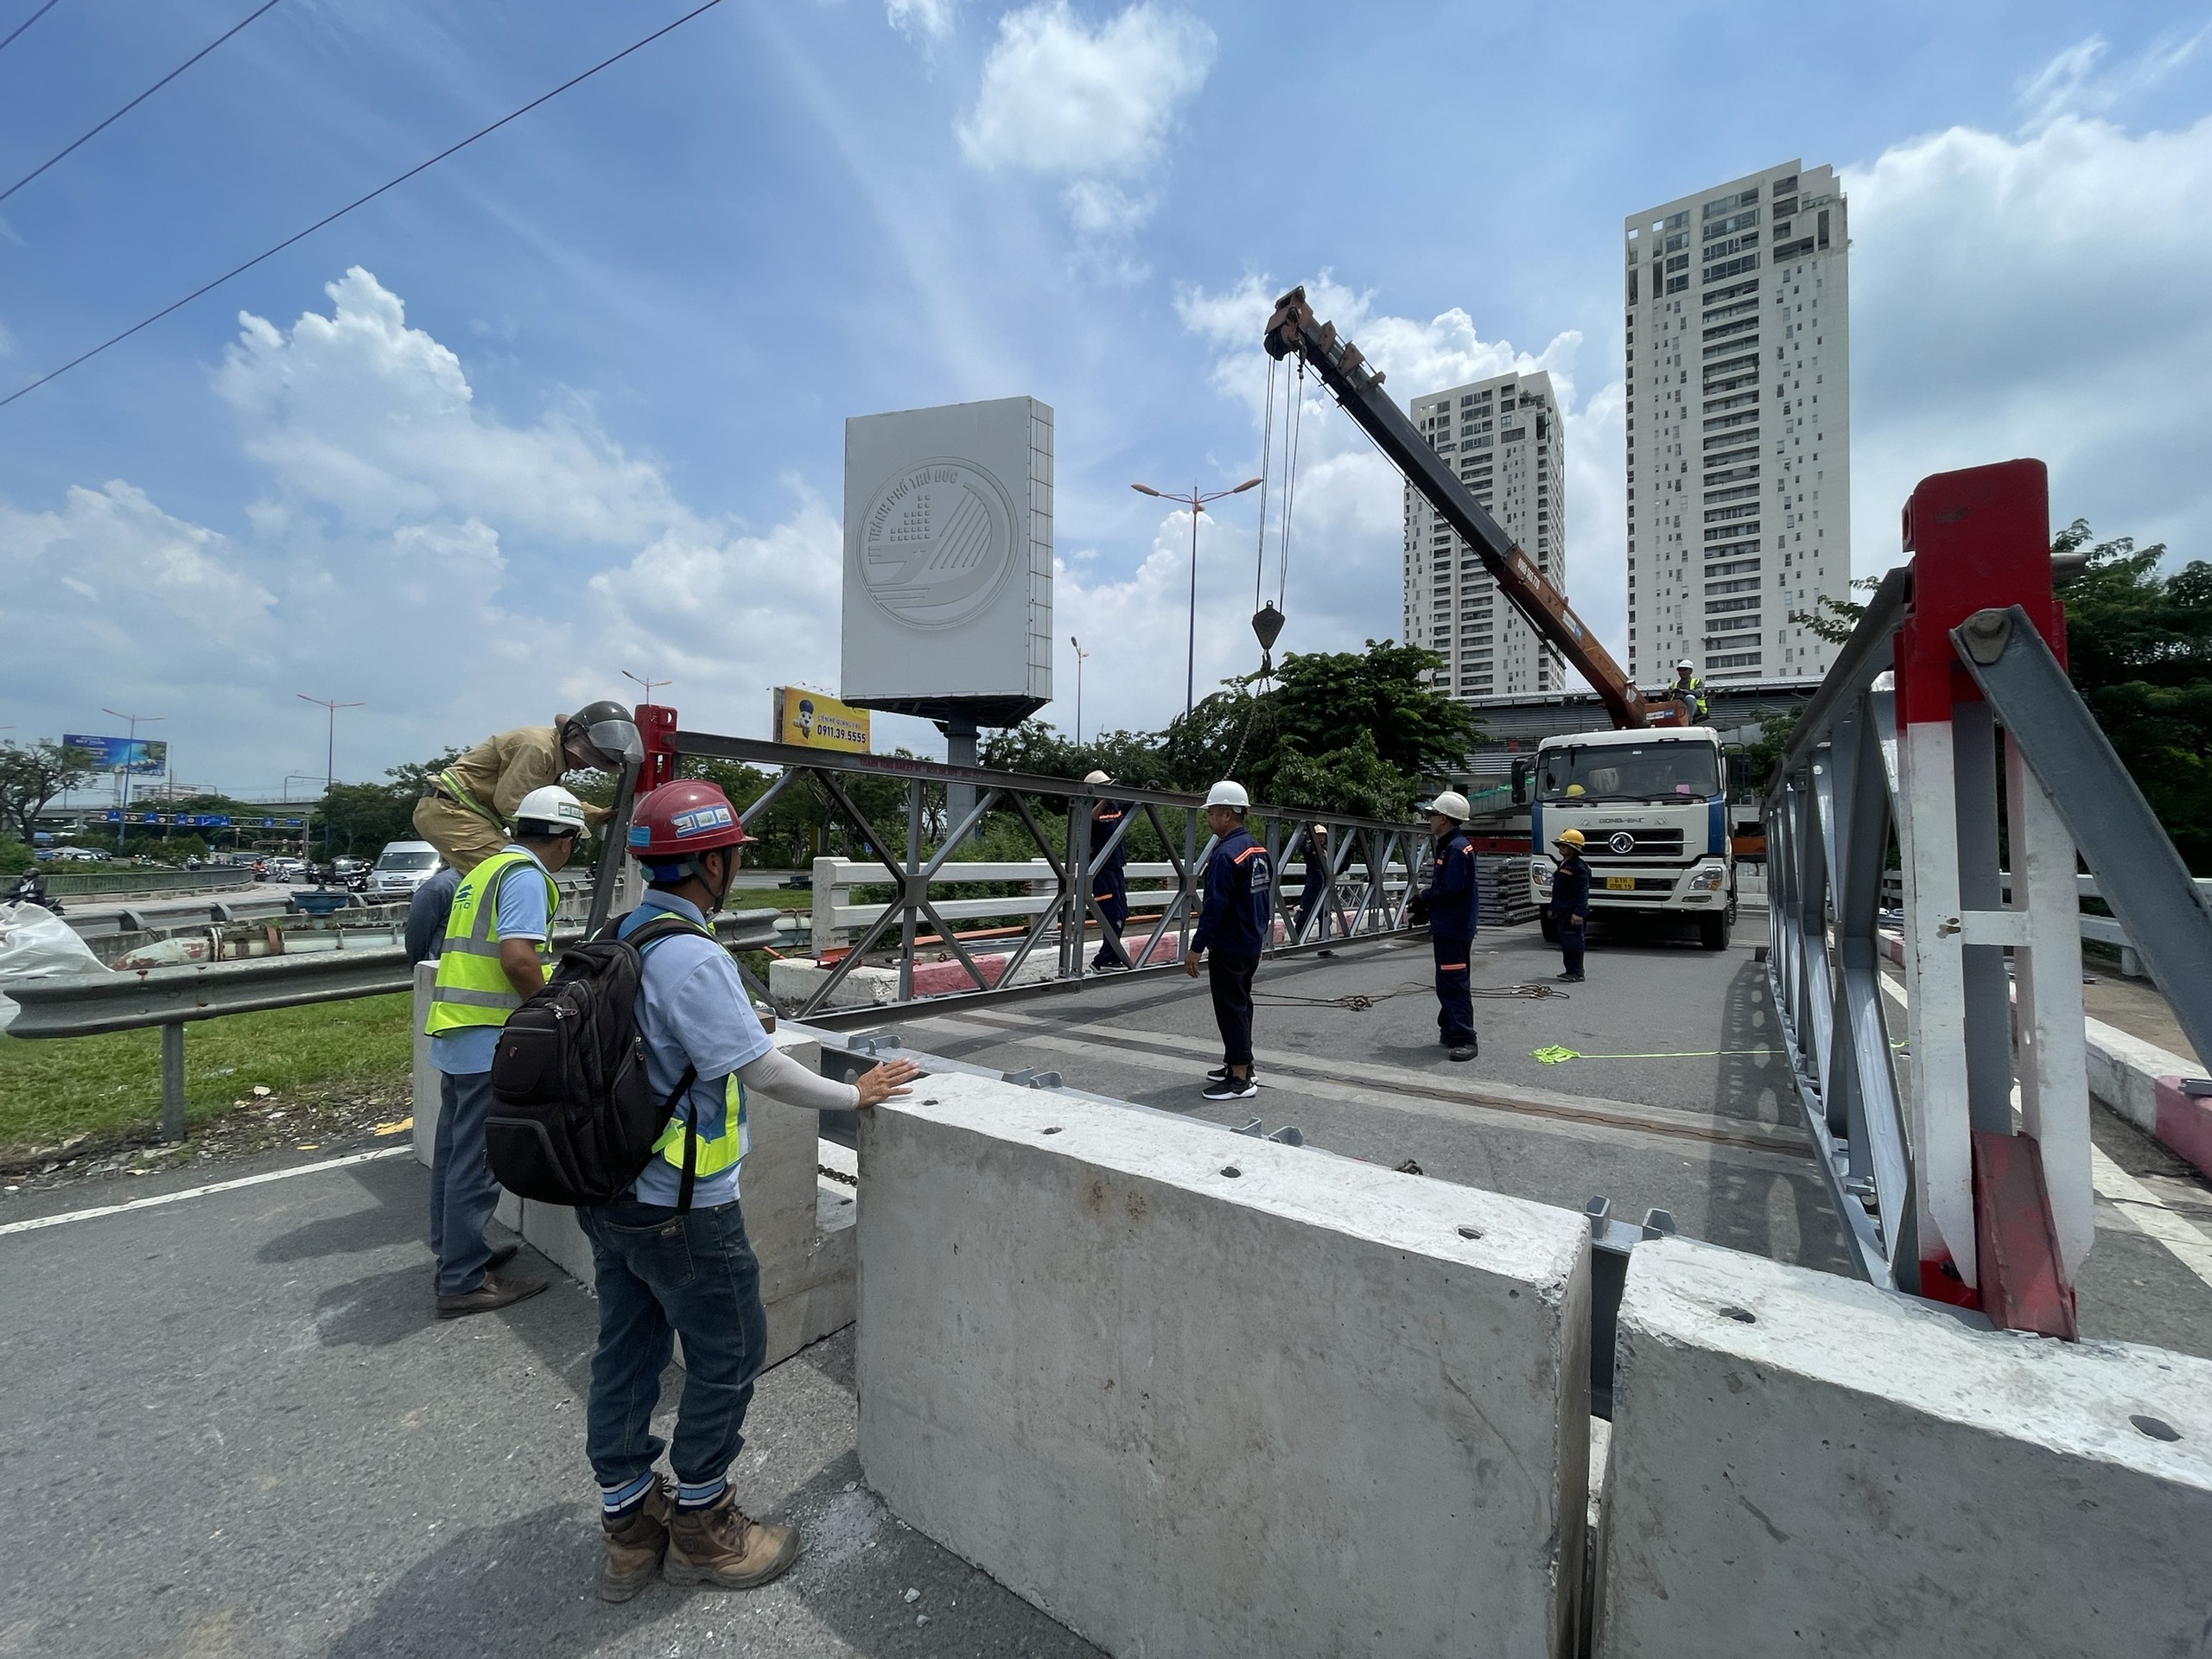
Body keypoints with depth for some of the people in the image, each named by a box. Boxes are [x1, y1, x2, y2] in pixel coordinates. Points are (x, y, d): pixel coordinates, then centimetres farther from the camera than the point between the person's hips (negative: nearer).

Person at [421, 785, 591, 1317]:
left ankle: (454, 1252, 35)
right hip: (490, 1039, -10)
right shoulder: (526, 876, -14)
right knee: (478, 1162, -1)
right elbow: (518, 957, -26)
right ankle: (464, 1282, 9)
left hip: (455, 1032, 10)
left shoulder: (484, 869, 17)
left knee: (453, 1150, 20)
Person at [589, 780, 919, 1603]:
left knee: (625, 1350, 20)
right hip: (680, 1207, -9)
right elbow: (763, 1070, -24)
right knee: (728, 1355, 12)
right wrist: (855, 1095, -11)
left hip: (608, 1192, 9)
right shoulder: (693, 958, -26)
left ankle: (629, 1524, 38)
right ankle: (699, 1526, 30)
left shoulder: (617, 938, 1)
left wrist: (732, 1029, 22)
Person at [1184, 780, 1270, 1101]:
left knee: (1231, 1008, -2)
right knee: (1241, 1003, 18)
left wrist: (1196, 948, -18)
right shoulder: (1258, 849, 9)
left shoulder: (1225, 854, -21)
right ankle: (1238, 1065, 30)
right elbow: (1266, 898, 16)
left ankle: (1240, 1079, 3)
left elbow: (1214, 906, -23)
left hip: (1229, 948, -10)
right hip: (1252, 944, 10)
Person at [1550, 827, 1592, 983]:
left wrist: (1579, 913, -26)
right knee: (1564, 942, 14)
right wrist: (1553, 908, 25)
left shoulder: (1579, 866, -14)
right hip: (1562, 911, 10)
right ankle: (1569, 970, 22)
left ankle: (1577, 973, -2)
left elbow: (1583, 892, -20)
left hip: (1573, 913, -10)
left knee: (1573, 942, -6)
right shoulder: (1563, 864, 17)